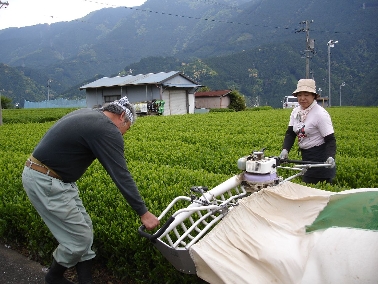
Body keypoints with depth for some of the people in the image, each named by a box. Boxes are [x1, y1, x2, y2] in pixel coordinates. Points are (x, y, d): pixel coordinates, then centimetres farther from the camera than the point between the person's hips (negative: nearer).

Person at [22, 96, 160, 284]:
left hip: (52, 177, 10)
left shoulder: (86, 114, 12)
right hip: (45, 182, -10)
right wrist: (143, 213, -12)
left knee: (84, 228, 12)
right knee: (80, 237, 0)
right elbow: (121, 176, -18)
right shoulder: (108, 131, -17)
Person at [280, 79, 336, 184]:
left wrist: (330, 157, -35)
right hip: (305, 157, 7)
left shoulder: (320, 114, -17)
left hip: (320, 159, -7)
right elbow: (290, 133, 0)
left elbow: (330, 140, -17)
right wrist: (285, 150, -17)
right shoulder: (296, 112, 4)